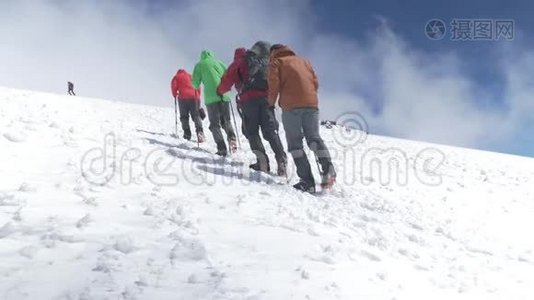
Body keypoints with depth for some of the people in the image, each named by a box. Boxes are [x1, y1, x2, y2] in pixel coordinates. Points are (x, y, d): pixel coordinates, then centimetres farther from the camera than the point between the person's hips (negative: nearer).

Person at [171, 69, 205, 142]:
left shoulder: (176, 77, 16)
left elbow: (174, 86, 1)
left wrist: (175, 95, 16)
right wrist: (198, 96, 22)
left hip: (183, 98, -2)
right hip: (194, 97, 2)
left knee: (184, 116, 7)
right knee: (196, 115, 1)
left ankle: (187, 134, -5)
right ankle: (199, 131, -22)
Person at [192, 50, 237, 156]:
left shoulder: (199, 65, 8)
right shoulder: (219, 63, 17)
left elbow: (195, 84, 5)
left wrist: (197, 86, 27)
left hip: (211, 97, -3)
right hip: (224, 96, 3)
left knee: (215, 124, 4)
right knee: (226, 121, 16)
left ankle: (222, 148, -9)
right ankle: (231, 138, -10)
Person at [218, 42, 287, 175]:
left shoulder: (241, 61, 12)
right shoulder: (268, 64, 19)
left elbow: (229, 78, 9)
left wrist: (220, 90, 25)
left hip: (248, 99, -2)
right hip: (266, 99, 2)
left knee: (251, 131, 7)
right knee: (270, 131, 4)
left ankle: (262, 159, -10)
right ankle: (281, 159, -9)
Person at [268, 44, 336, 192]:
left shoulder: (276, 62, 13)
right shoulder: (304, 60, 27)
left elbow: (274, 83, -1)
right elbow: (315, 81, 17)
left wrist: (271, 102, 12)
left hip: (291, 105, -4)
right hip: (311, 103, 4)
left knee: (295, 142, 1)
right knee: (314, 137, 12)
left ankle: (307, 180, -11)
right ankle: (328, 168, -14)